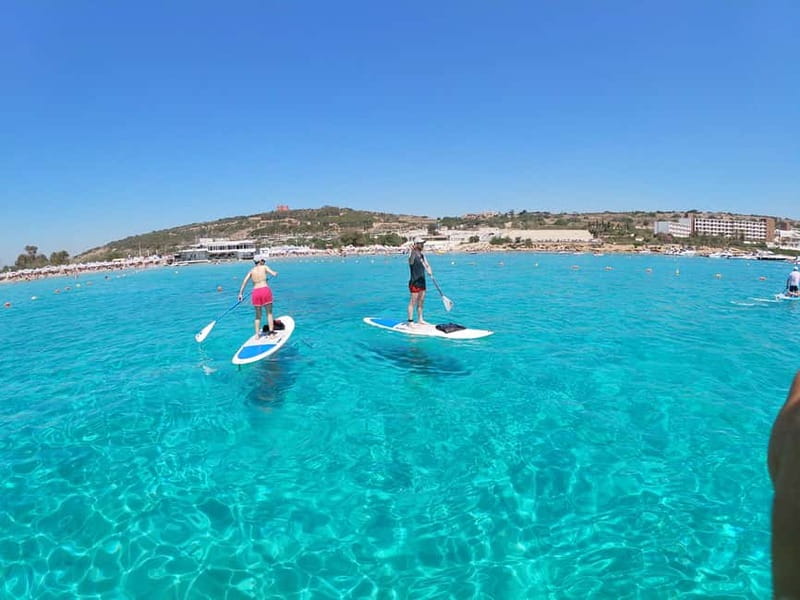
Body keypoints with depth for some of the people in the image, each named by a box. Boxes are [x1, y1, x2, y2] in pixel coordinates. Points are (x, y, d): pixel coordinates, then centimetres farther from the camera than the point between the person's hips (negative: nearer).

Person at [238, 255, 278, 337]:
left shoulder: (251, 271, 15)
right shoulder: (264, 267, 6)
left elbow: (244, 281, 7)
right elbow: (274, 274, -2)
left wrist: (241, 293, 8)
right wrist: (276, 272, 22)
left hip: (255, 292, 3)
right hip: (265, 290, -3)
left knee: (258, 315, 14)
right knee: (269, 312, 6)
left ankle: (257, 334, 12)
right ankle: (271, 330, 0)